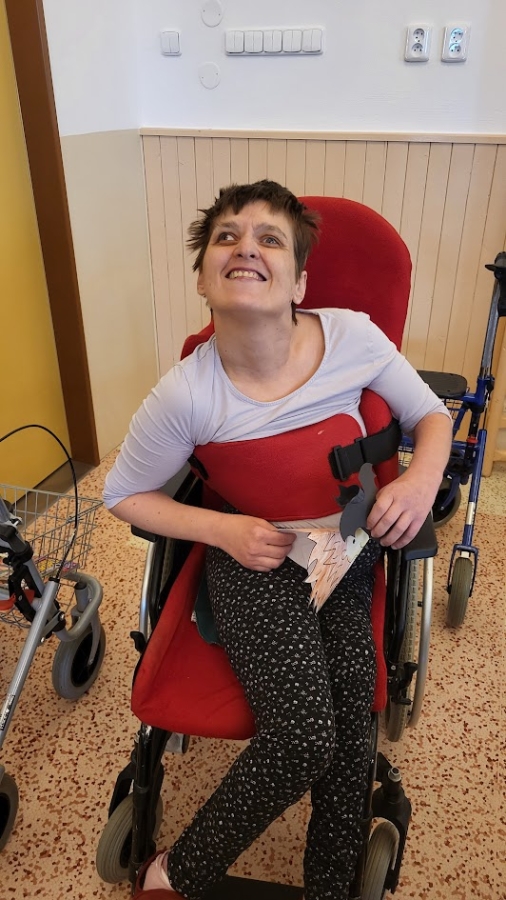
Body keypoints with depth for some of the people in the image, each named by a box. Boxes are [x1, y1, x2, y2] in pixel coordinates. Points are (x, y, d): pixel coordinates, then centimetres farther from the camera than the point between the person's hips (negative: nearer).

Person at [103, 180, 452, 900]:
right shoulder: (186, 395, -18)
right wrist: (222, 528, -15)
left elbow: (431, 415, 6)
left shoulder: (353, 336, -12)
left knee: (349, 730, -18)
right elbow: (124, 494, -2)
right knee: (304, 735, -21)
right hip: (255, 559, -2)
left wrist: (423, 477, -15)